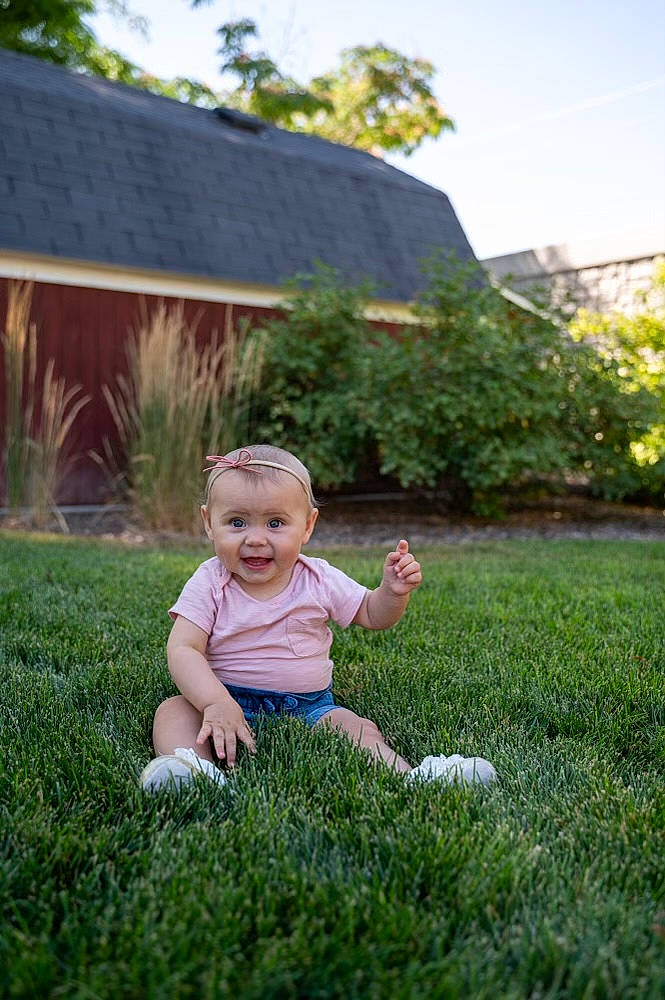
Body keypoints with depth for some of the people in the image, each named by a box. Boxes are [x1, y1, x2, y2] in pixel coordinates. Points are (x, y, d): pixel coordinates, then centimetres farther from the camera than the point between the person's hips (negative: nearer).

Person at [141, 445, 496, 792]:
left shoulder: (320, 580, -2)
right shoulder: (210, 584, -8)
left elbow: (371, 615, 11)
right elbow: (183, 649, -17)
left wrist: (393, 591, -12)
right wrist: (216, 703, -33)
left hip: (308, 706, 1)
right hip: (230, 700, 0)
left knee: (356, 727, -24)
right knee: (172, 710, -25)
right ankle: (188, 761, -48)